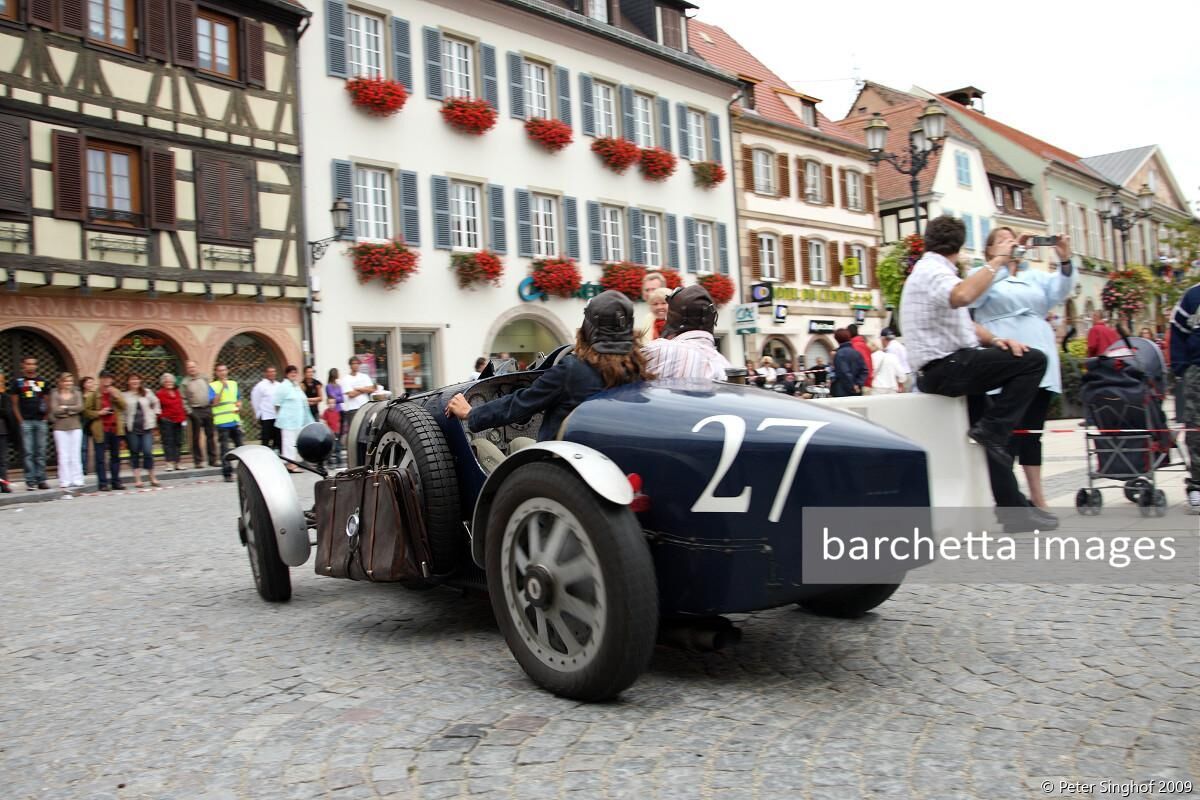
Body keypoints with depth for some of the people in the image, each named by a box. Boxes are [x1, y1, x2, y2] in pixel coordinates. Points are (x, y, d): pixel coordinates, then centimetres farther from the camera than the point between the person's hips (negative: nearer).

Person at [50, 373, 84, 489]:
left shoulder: (76, 393, 9)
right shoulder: (55, 394, 4)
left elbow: (80, 407, -5)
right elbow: (55, 410, -7)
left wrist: (65, 408, -6)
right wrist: (72, 409, -6)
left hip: (75, 427, 1)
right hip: (60, 428, -1)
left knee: (75, 455, 0)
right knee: (63, 456, -2)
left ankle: (77, 480, 3)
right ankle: (65, 481, 1)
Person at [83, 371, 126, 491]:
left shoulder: (116, 393, 11)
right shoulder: (93, 395, 0)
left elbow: (124, 406, -1)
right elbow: (86, 412, -1)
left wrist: (115, 395, -12)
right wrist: (98, 413, -15)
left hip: (115, 429, 4)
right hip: (101, 430, -4)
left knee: (115, 456, 10)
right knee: (100, 458, -1)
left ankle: (116, 481, 17)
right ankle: (103, 483, 4)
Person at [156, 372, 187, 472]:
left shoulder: (177, 392, 14)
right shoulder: (159, 394, -4)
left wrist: (183, 418, 13)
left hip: (178, 421, 6)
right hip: (166, 421, -6)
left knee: (178, 442, 7)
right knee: (168, 442, -6)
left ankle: (176, 463, 13)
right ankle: (169, 463, -7)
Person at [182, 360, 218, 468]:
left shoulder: (205, 379, 9)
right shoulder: (185, 382, 0)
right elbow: (184, 399, -3)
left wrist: (212, 404, 5)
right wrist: (189, 412, -11)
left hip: (207, 409, 3)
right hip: (195, 411, -3)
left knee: (210, 435, 6)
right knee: (196, 437, 1)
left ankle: (212, 460, 12)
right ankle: (198, 461, 7)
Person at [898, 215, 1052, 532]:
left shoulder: (932, 271, 21)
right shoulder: (932, 271, -11)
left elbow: (964, 324, 22)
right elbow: (961, 297, -36)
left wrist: (994, 340, 4)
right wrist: (995, 263, -24)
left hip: (945, 370, 10)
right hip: (945, 367, -10)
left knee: (989, 439, 13)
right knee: (1033, 360, -14)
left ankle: (1013, 511, 20)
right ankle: (991, 428, -9)